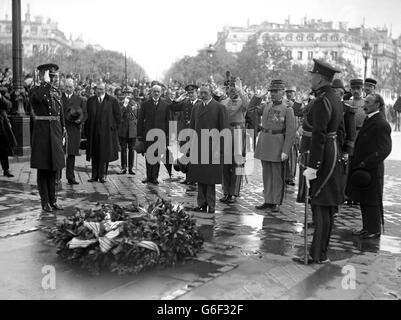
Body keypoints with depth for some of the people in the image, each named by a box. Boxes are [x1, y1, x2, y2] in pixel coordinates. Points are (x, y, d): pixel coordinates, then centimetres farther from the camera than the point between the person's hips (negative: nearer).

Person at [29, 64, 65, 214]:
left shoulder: (56, 92, 13)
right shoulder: (36, 91, -5)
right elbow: (38, 98, -31)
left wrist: (62, 134, 13)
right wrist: (46, 82, -21)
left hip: (55, 134, 6)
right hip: (42, 133, -5)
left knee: (53, 169, 11)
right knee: (43, 169, 2)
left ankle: (53, 200, 20)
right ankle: (45, 202, 10)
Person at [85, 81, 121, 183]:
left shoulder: (112, 101, 1)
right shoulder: (90, 101, 10)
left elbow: (118, 116, 3)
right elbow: (87, 116, 13)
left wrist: (114, 128, -1)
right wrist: (87, 128, 5)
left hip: (107, 132, -3)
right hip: (93, 132, 3)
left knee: (105, 154, 1)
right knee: (94, 154, 5)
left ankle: (102, 175, 9)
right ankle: (94, 175, 11)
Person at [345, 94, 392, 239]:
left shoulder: (382, 124, -17)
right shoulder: (368, 121, 13)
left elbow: (384, 150, -21)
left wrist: (365, 164, -21)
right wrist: (357, 163, 10)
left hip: (372, 171, -9)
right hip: (362, 168, 9)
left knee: (372, 202, 3)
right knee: (363, 201, 15)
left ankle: (374, 230, 16)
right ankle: (367, 227, 27)